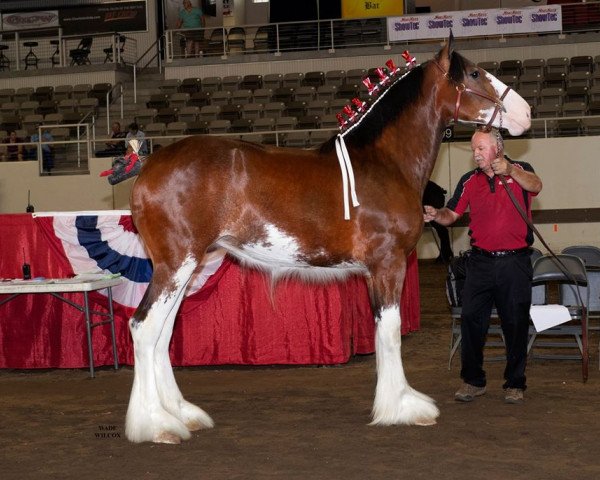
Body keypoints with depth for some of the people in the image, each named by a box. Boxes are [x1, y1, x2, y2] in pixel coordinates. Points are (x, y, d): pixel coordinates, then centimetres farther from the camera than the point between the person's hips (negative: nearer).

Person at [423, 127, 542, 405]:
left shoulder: (519, 171, 0)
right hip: (481, 262, 2)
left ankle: (515, 384, 15)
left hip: (515, 262, -2)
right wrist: (436, 215, -15)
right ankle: (472, 381, 9)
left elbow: (536, 186, -22)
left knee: (516, 324, 4)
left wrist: (509, 171, -38)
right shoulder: (470, 181, 9)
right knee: (471, 319, -2)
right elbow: (452, 214, 7)